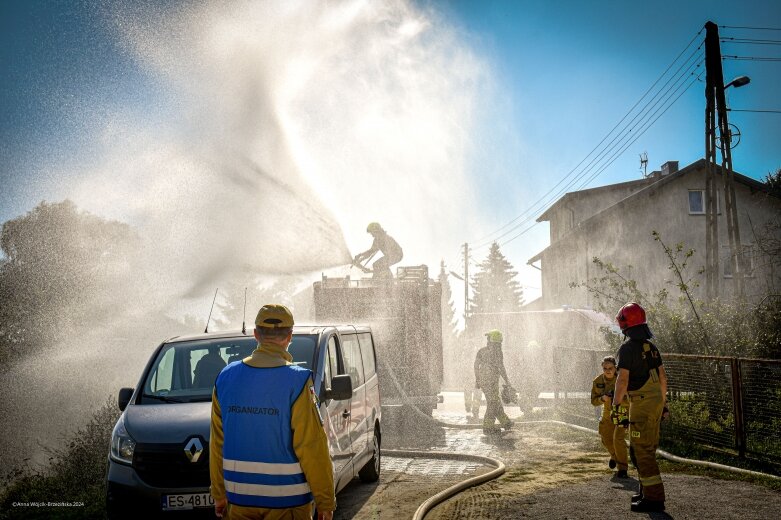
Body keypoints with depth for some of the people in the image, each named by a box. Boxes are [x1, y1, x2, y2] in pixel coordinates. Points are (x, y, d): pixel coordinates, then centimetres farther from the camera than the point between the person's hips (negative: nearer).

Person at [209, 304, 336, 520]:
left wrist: (219, 495, 14)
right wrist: (325, 501, -6)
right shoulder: (296, 381, -13)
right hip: (287, 501, -4)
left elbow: (217, 444, 5)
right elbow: (312, 448, -14)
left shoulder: (226, 378, 1)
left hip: (239, 499, 4)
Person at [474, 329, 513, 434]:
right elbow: (501, 367, -15)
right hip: (492, 381, -7)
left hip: (482, 381, 7)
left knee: (496, 402, 17)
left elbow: (476, 365, 6)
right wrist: (507, 381, -4)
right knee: (492, 404, 0)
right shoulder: (497, 351, -11)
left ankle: (505, 422, 27)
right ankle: (488, 427, -1)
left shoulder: (481, 351, 7)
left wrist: (477, 379, 13)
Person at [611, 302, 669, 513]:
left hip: (641, 403, -9)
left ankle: (654, 498, -4)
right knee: (639, 448, 18)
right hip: (656, 400, 9)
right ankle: (647, 490, 23)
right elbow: (663, 377, 15)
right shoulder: (651, 347, 12)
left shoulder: (627, 348, -14)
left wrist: (616, 405, -12)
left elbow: (622, 380, -20)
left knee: (643, 451, -5)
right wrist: (663, 403, 21)